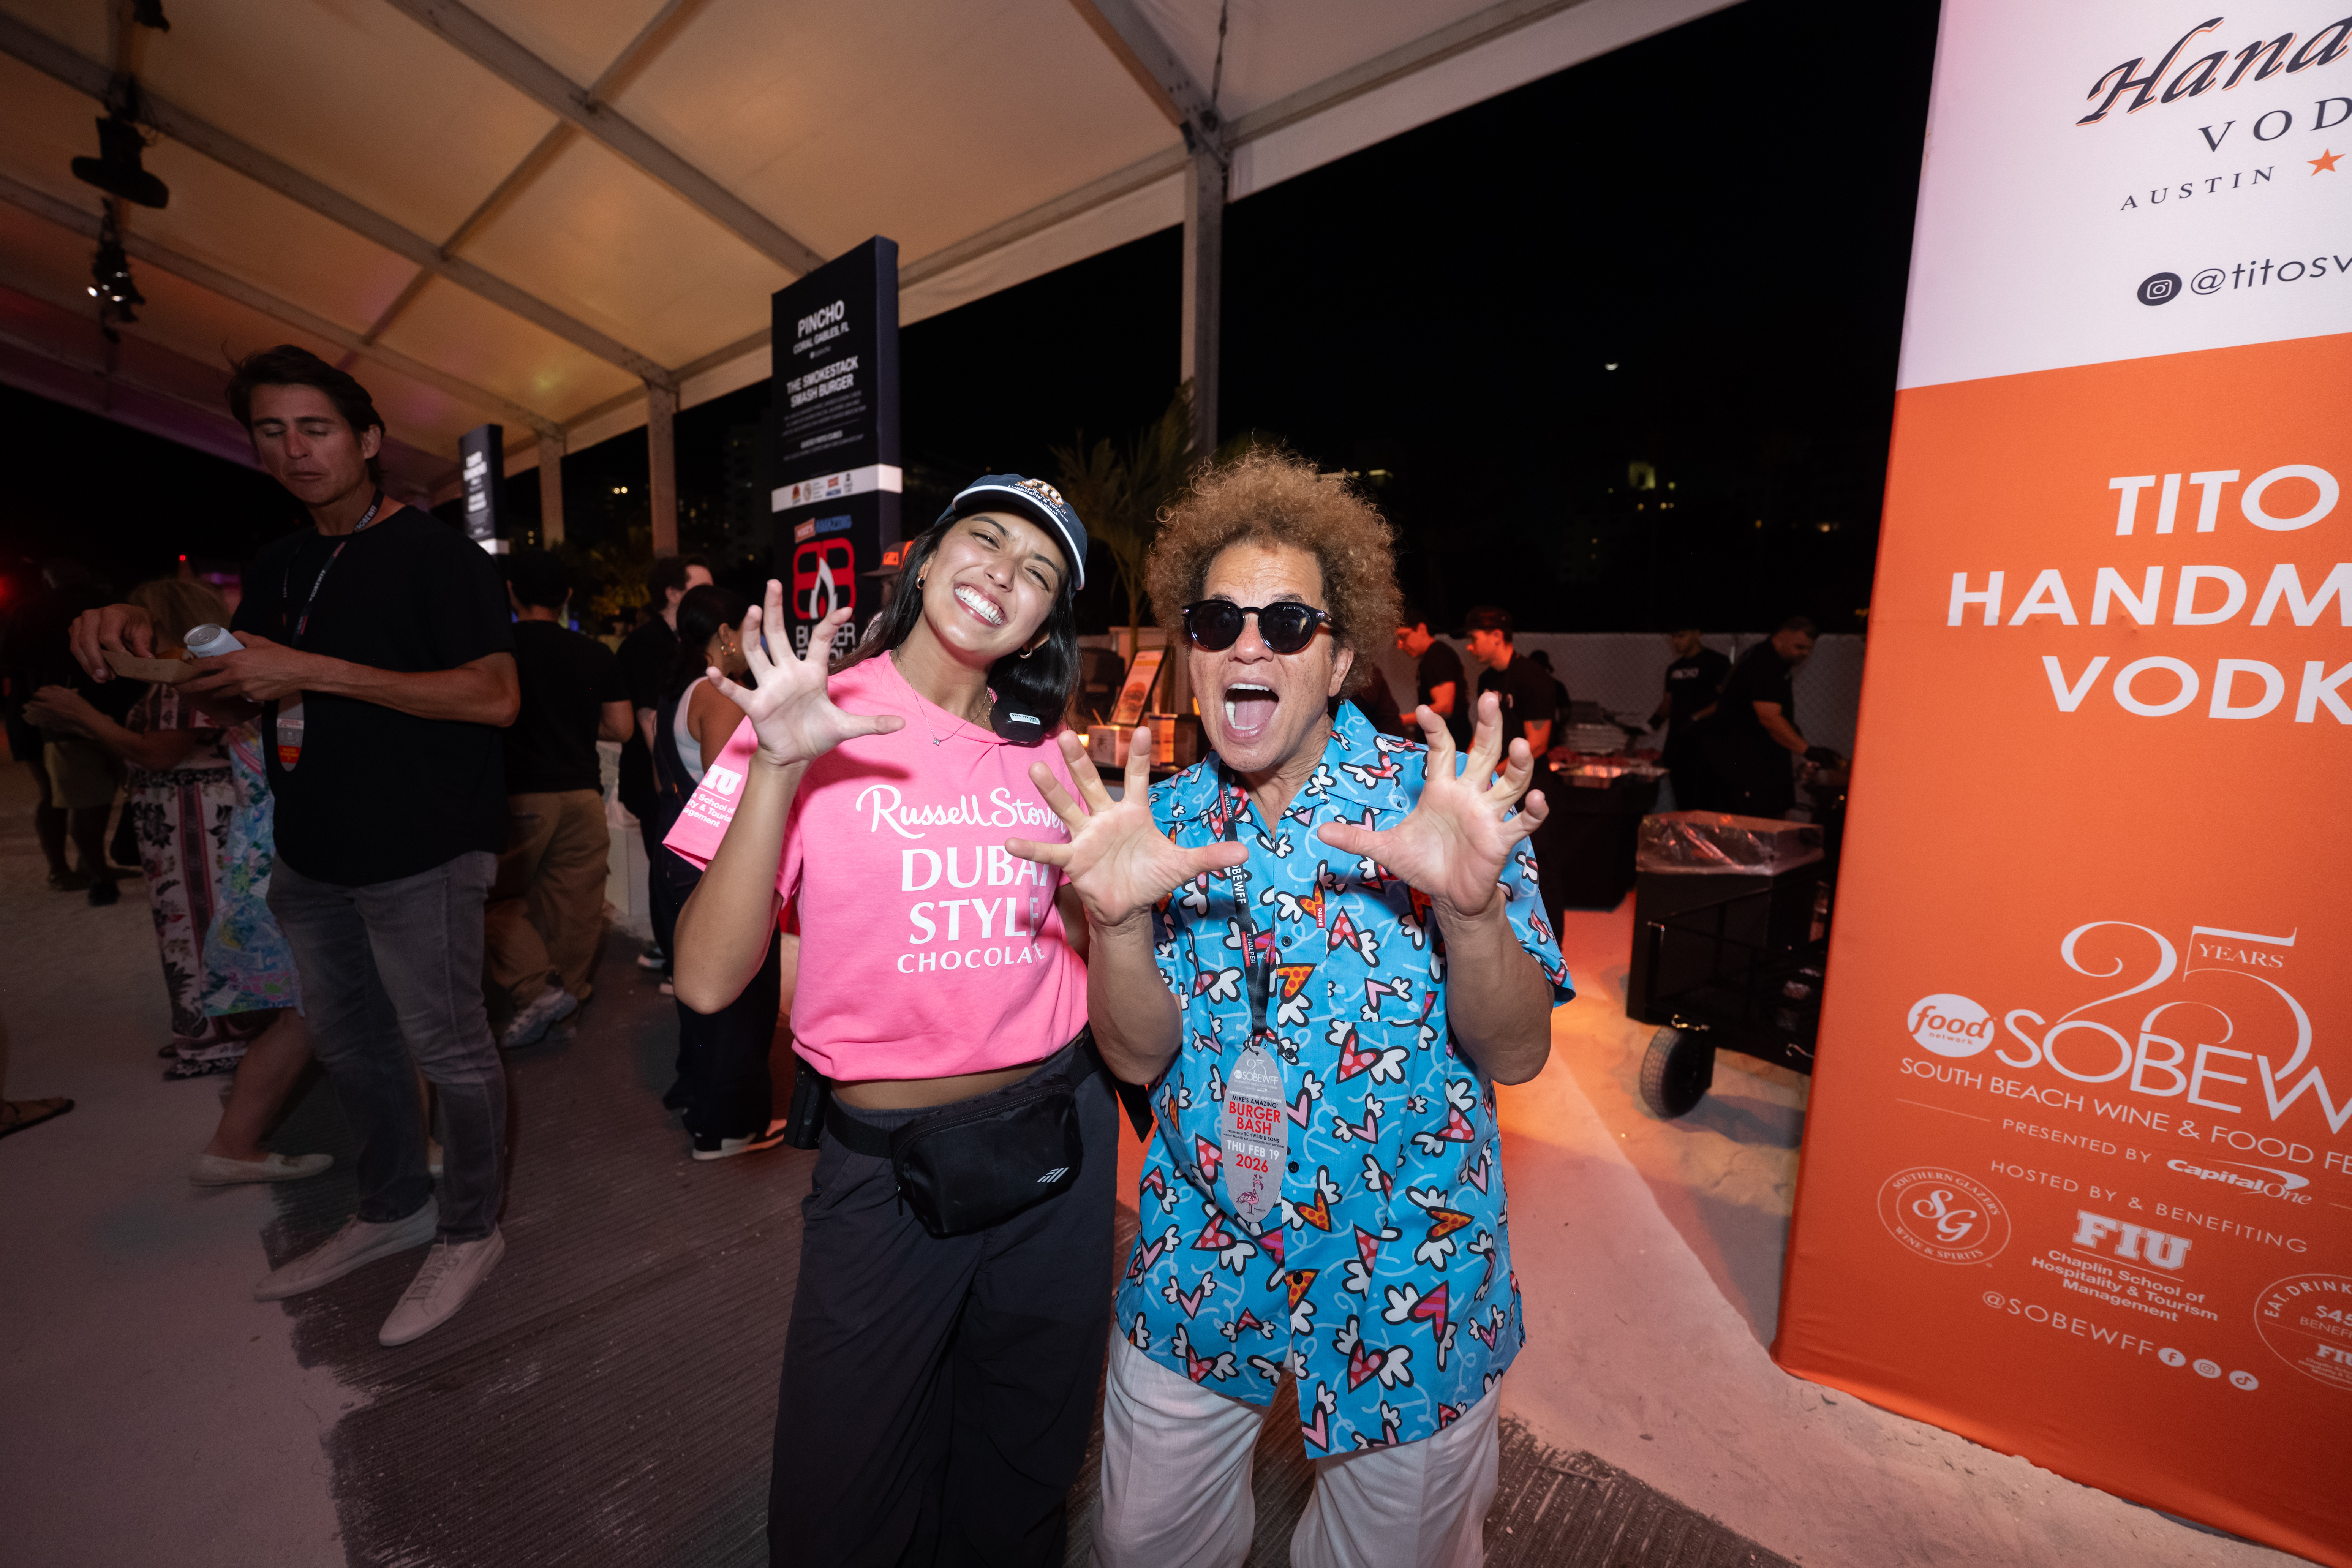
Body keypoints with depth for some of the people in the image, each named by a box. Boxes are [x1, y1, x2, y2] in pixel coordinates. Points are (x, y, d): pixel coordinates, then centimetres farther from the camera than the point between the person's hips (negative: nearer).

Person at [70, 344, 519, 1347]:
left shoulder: (436, 554, -10)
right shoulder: (280, 569, 14)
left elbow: (494, 698, -22)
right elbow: (232, 703, 19)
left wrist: (313, 671, -22)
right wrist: (142, 641, 0)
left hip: (421, 853, -8)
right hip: (312, 854, 9)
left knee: (447, 1049, 2)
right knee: (349, 1043, 20)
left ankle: (471, 1233, 21)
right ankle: (394, 1210, 39)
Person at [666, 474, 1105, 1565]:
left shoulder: (1048, 752, 0)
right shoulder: (820, 719, -9)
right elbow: (707, 981, -16)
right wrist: (777, 767, -26)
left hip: (1057, 1153, 3)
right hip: (885, 1171, -2)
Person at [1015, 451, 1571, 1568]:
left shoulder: (1440, 795, -14)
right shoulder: (1164, 818, -7)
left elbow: (1517, 1055, -15)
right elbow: (1140, 1057, -9)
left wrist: (1471, 905, -35)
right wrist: (1116, 918, -29)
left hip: (1409, 1283, -2)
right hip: (1198, 1275, 3)